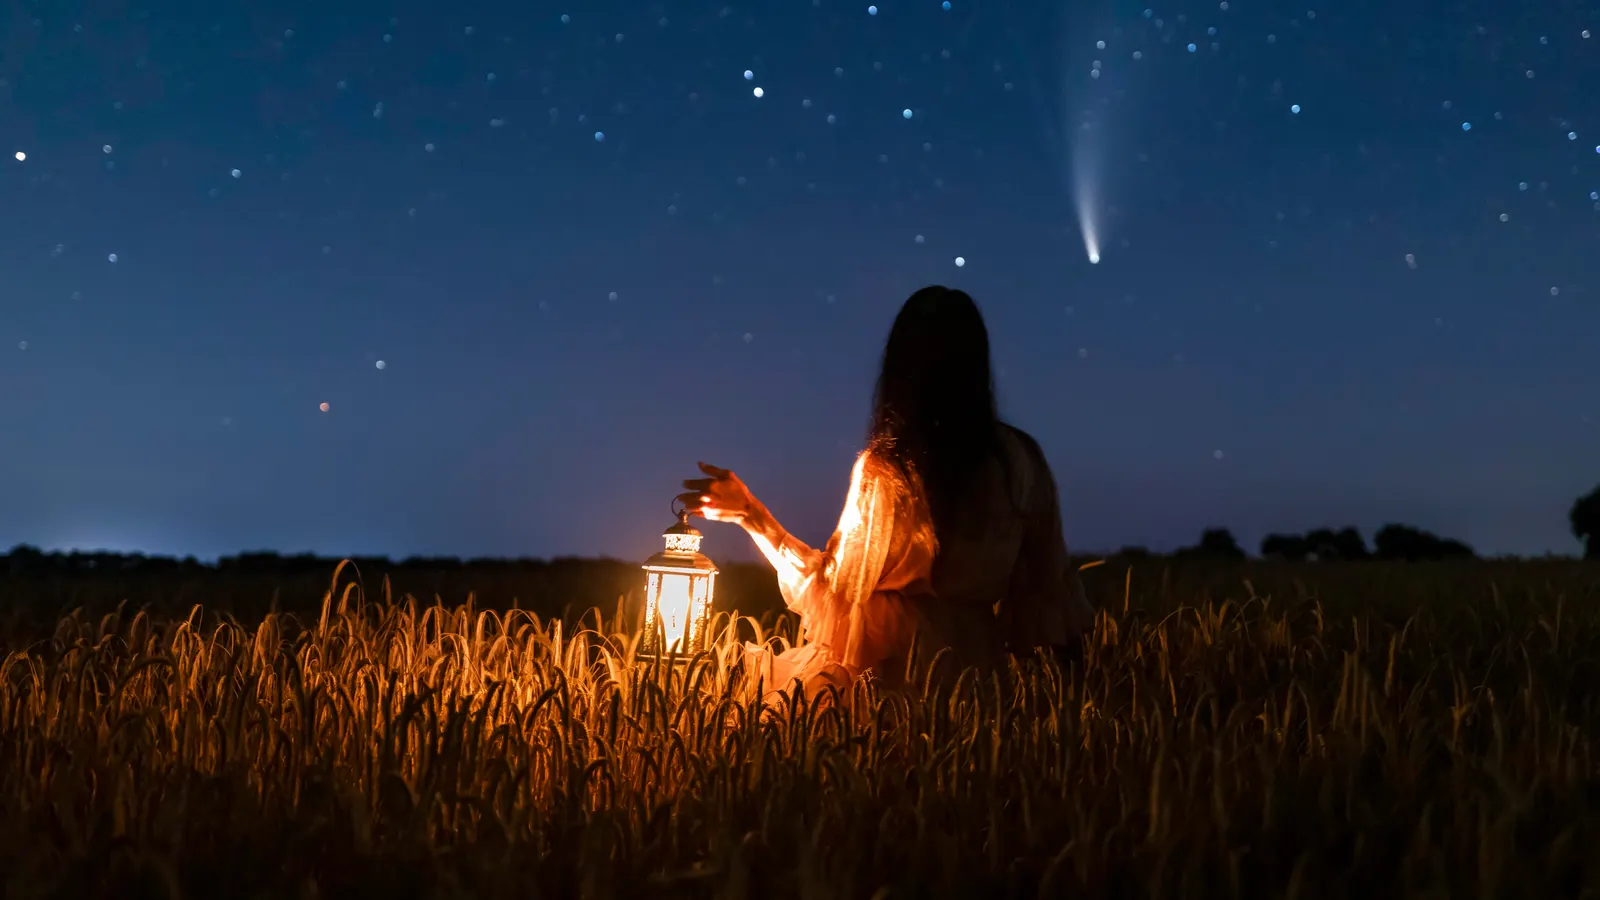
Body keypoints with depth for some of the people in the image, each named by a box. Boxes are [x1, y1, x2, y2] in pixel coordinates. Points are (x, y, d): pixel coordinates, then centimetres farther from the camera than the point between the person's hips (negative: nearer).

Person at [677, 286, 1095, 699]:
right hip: (981, 664, 5)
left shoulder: (885, 468, -14)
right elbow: (1048, 578, 4)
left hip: (900, 669, -5)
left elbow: (838, 584, -9)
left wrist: (750, 513, -4)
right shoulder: (1022, 457, -2)